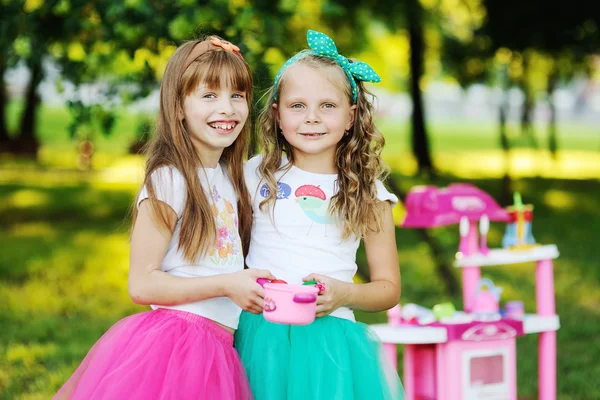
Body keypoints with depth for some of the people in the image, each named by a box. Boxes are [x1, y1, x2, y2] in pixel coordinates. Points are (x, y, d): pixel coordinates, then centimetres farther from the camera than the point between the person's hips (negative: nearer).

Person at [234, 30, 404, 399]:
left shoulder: (368, 194, 3)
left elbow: (389, 288, 7)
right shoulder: (257, 175, 5)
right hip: (261, 337, 1)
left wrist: (345, 294, -11)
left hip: (329, 338, 0)